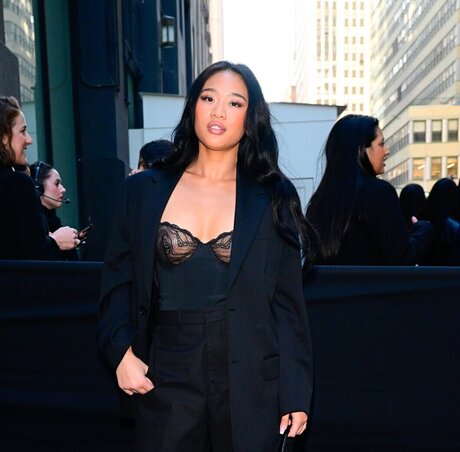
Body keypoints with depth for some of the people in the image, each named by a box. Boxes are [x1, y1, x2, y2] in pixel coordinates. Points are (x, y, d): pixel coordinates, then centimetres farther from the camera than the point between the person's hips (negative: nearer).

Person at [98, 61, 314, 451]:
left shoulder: (273, 197, 0)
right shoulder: (144, 190, 3)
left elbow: (288, 302, 0)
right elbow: (118, 280, 7)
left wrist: (296, 395, -3)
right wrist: (122, 352, -8)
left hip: (249, 383, 0)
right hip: (166, 382, 1)